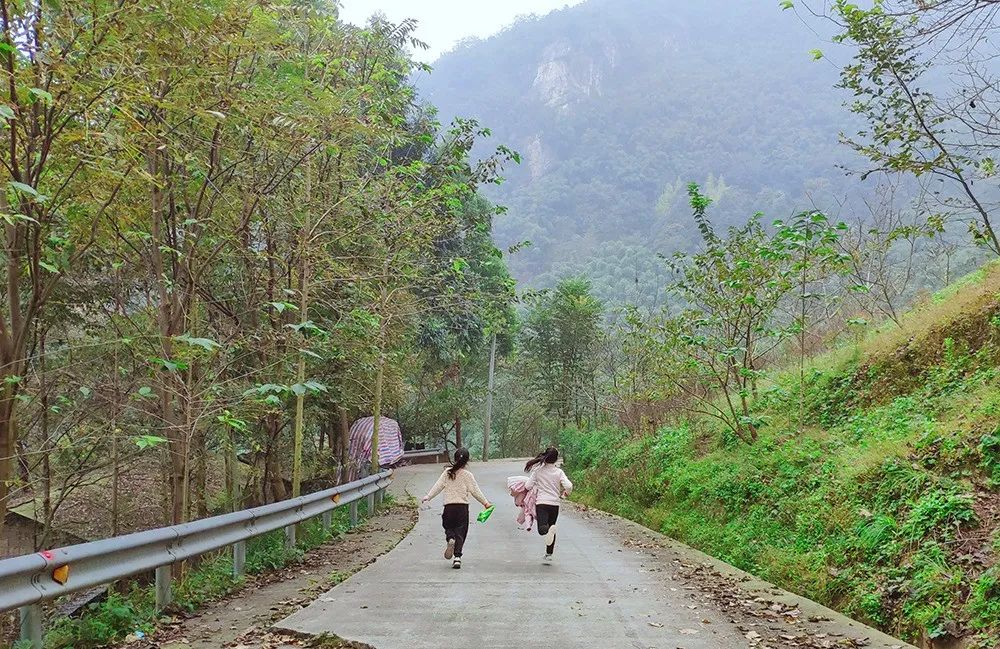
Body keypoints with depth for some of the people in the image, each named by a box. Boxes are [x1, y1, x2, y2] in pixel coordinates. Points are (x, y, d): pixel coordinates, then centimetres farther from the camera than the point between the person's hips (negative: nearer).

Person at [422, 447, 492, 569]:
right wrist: (485, 503, 9)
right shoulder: (467, 475, -2)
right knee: (460, 533, 5)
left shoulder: (447, 472, 3)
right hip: (463, 507, -1)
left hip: (449, 506, 1)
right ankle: (457, 557, -3)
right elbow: (475, 491, 0)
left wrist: (428, 496, 5)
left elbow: (438, 486, 0)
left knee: (448, 527, 19)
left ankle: (450, 539, -13)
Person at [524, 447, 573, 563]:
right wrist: (566, 492, 13)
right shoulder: (559, 472, 2)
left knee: (542, 529, -14)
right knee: (551, 527, 18)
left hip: (541, 502, -2)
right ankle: (549, 555, 20)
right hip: (554, 503, 2)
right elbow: (569, 486, -9)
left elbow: (528, 486, 1)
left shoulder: (538, 470, 2)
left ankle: (549, 529, -50)